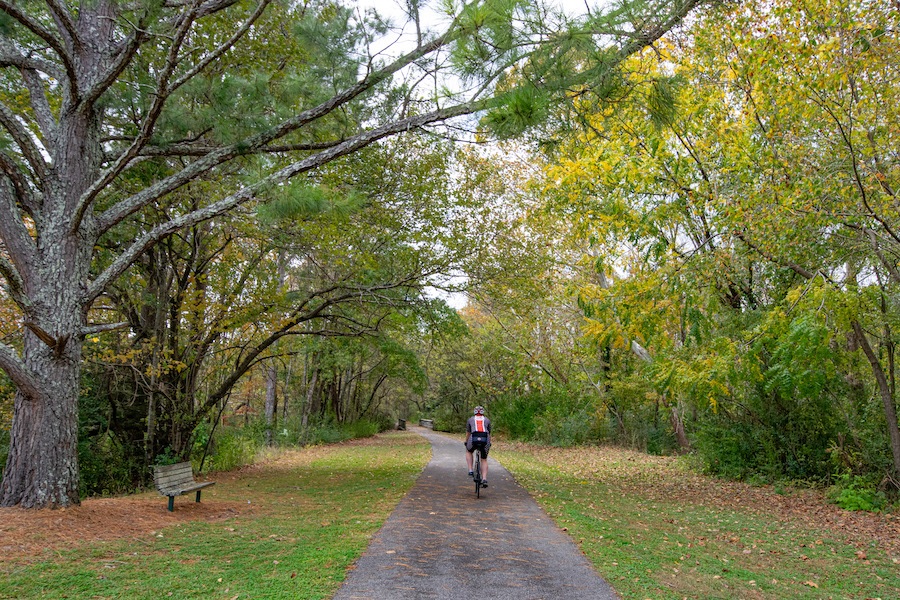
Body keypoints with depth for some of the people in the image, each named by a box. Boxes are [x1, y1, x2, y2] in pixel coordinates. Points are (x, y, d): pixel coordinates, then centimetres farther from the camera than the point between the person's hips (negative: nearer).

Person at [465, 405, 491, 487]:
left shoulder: (470, 419, 21)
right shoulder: (487, 420, 23)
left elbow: (467, 433, 26)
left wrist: (466, 443, 39)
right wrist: (489, 443, 41)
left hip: (474, 439, -1)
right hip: (485, 440, 1)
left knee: (468, 452, 30)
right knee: (484, 460, 17)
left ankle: (470, 471, 16)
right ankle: (484, 479, 4)